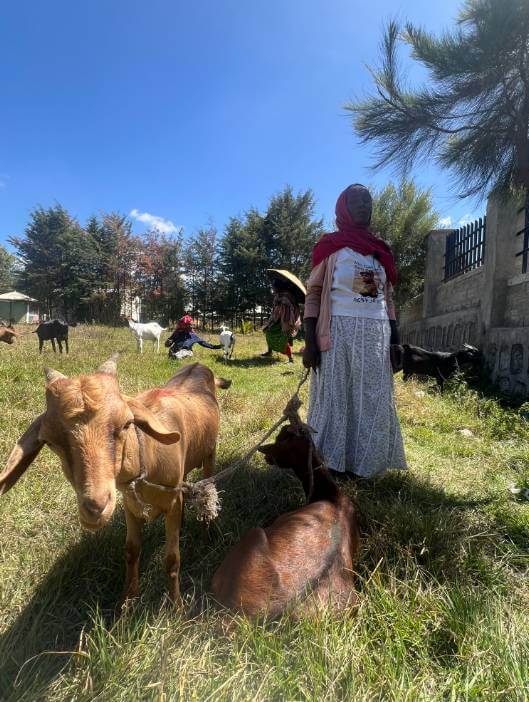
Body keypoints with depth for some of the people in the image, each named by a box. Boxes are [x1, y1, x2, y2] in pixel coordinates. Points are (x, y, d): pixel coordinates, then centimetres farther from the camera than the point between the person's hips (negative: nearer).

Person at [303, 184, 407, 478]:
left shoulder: (381, 250, 17)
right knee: (335, 398, 1)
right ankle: (328, 465, 14)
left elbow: (388, 299, 16)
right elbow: (313, 294, -2)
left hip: (375, 336, 5)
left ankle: (366, 464, 22)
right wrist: (309, 341, -11)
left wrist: (395, 339, 7)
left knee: (374, 401, 7)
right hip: (339, 333, -4)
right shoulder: (330, 245, 4)